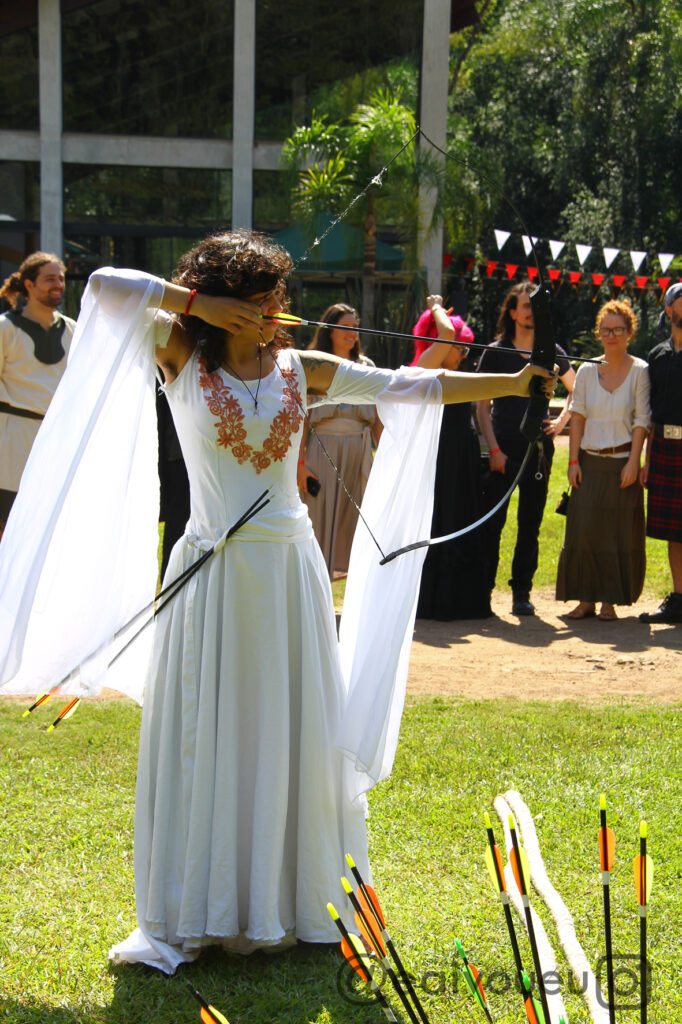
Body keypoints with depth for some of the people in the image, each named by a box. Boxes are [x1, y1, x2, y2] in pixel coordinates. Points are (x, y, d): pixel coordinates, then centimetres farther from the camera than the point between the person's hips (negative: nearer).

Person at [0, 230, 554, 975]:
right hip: (215, 572, -2)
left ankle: (300, 898, 21)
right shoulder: (181, 357, 1)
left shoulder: (301, 371, 7)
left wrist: (511, 384, 5)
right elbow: (105, 287, -9)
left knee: (294, 735, 7)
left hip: (289, 570, 3)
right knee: (204, 739, 2)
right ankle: (190, 917, 12)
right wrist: (200, 305, -10)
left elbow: (407, 387, 8)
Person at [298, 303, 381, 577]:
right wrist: (300, 463, -10)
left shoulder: (366, 366, 11)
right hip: (323, 451, -3)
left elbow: (377, 420, 13)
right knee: (320, 517, -1)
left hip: (359, 454, 3)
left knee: (356, 518, 5)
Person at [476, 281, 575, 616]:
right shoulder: (496, 352, 1)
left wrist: (562, 420, 9)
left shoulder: (551, 352, 8)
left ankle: (521, 592, 11)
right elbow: (482, 405, 0)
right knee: (492, 521, -5)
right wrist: (494, 449, -8)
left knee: (530, 523, 4)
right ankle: (483, 588, 3)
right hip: (503, 447, -2)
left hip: (539, 447, 2)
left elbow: (577, 389, 24)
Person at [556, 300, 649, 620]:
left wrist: (633, 462, -10)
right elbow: (578, 416, 5)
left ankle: (610, 600, 9)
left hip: (622, 462, -2)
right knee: (584, 529, -2)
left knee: (619, 531, 0)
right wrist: (573, 460, -1)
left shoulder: (639, 371, -1)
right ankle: (586, 598, 6)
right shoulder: (587, 370, 6)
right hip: (590, 461, 2)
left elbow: (641, 421, -3)